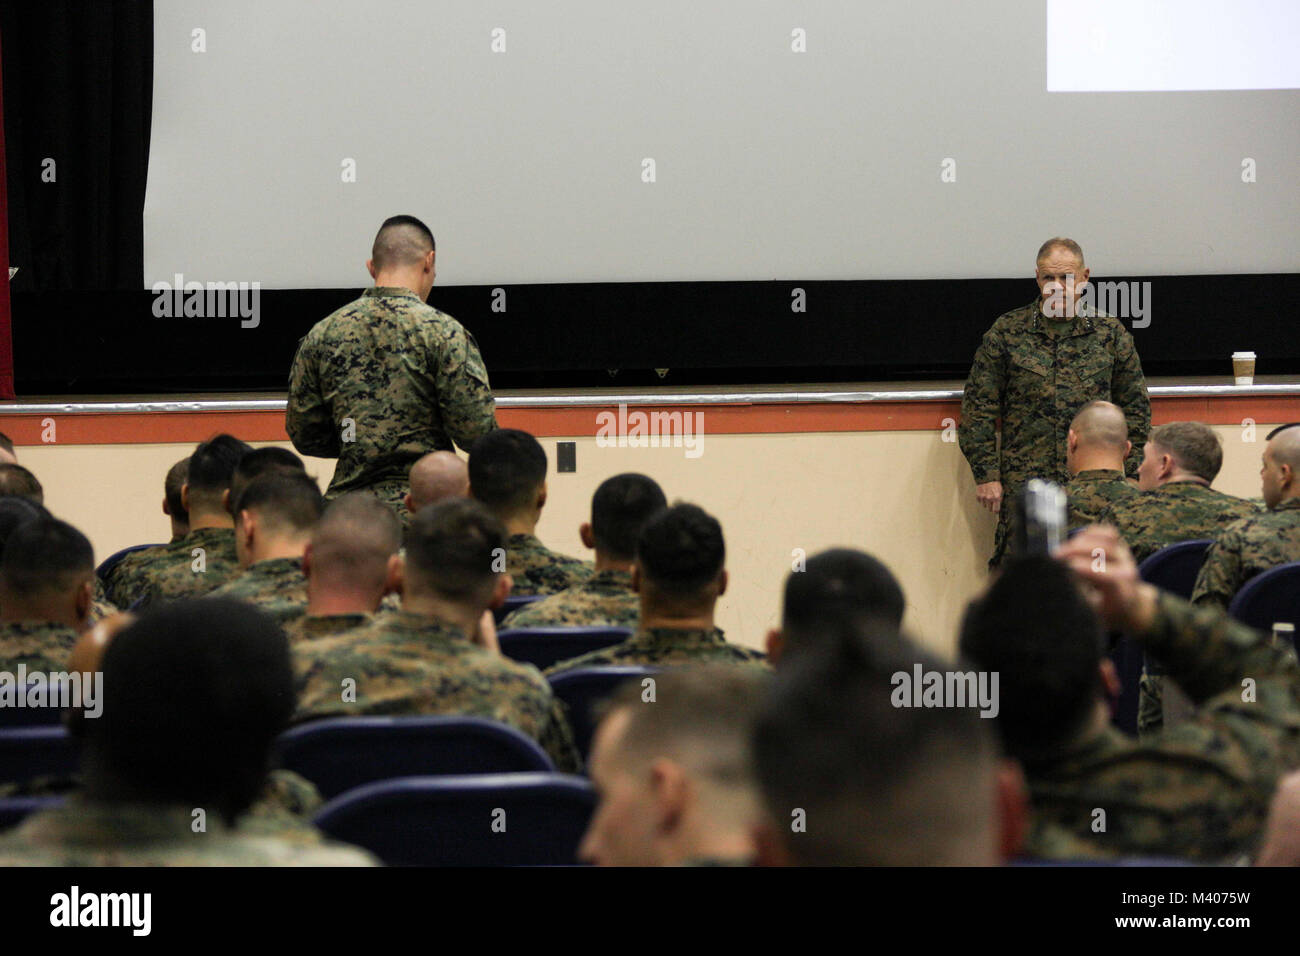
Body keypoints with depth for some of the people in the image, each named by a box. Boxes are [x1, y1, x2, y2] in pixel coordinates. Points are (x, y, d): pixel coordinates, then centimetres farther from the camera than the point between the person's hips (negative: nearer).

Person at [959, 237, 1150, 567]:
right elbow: (978, 408, 5)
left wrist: (1131, 477, 7)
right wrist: (986, 474, -2)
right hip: (1023, 488, -1)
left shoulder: (1110, 333, 10)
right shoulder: (1007, 332, 6)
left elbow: (1136, 409, 14)